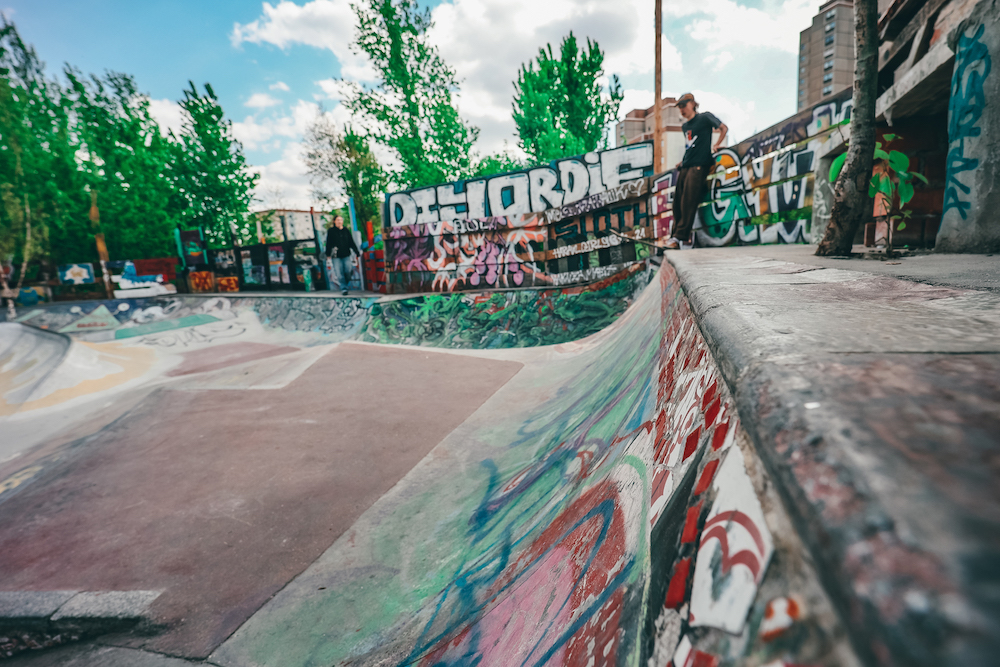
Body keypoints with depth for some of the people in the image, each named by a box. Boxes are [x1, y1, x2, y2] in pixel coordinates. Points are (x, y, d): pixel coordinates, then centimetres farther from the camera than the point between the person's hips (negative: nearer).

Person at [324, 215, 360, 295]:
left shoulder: (346, 231, 12)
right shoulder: (331, 231, 4)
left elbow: (352, 243, 14)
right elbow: (328, 243, 1)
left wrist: (357, 252, 8)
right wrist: (328, 254, -6)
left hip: (346, 255, 2)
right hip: (336, 256, -2)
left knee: (348, 271, -3)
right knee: (339, 273, -4)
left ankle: (346, 283, 25)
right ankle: (344, 288, 3)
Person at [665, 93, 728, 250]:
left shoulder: (704, 117, 4)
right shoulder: (684, 126, 22)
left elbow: (724, 128, 7)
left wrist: (716, 145, 0)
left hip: (698, 166, -7)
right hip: (684, 167, 7)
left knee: (688, 202, -15)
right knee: (678, 201, 0)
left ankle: (679, 236, -16)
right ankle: (683, 236, 5)